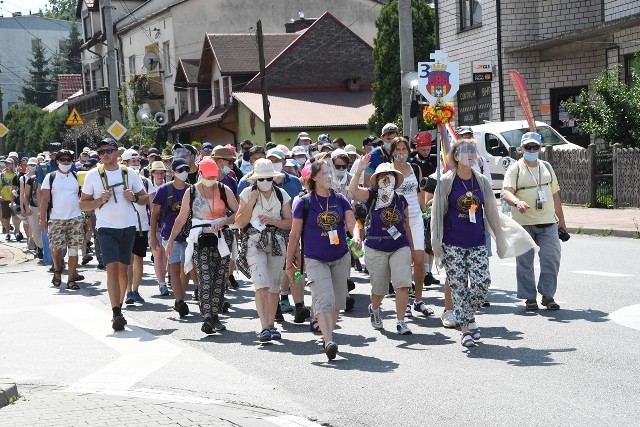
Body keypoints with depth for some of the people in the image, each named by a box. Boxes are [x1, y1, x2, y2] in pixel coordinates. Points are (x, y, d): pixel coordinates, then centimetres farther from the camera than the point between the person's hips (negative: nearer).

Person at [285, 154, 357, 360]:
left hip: (340, 257, 4)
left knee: (337, 300, 10)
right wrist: (289, 263, 2)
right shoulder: (304, 202, -5)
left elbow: (352, 223, -3)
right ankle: (329, 342, -23)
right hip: (315, 259, -4)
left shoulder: (340, 199, 4)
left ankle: (328, 334, 26)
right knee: (324, 299, -17)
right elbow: (294, 235, 0)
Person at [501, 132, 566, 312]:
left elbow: (555, 195, 21)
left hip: (548, 222, 3)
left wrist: (561, 221, 19)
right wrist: (517, 202, -36)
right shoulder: (514, 169, 0)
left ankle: (548, 295, 11)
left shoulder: (547, 168, 16)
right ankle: (529, 298, 12)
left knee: (551, 259, -3)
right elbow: (506, 192, -14)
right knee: (525, 263, 2)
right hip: (523, 223, -3)